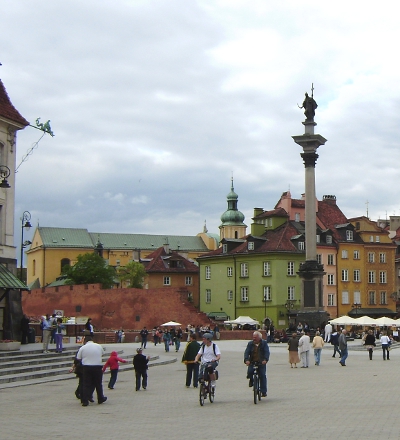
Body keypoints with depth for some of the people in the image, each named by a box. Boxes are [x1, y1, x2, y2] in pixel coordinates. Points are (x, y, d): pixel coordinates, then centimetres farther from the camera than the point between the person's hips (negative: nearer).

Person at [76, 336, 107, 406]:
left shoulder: (82, 348, -2)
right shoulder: (99, 346, 5)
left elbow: (78, 359, 2)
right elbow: (102, 354, 20)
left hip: (86, 367, -1)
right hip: (98, 367, 1)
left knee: (86, 384, 2)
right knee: (98, 384, 15)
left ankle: (85, 401, -3)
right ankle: (100, 399, 28)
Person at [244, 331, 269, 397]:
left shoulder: (264, 343, 1)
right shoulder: (250, 343, 4)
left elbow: (267, 352, -9)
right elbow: (247, 352, -5)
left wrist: (265, 359, -27)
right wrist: (246, 360, -24)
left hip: (261, 363, -1)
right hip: (252, 362, 1)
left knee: (263, 376, -5)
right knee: (249, 372, -23)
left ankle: (264, 392, 3)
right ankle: (251, 380, 12)